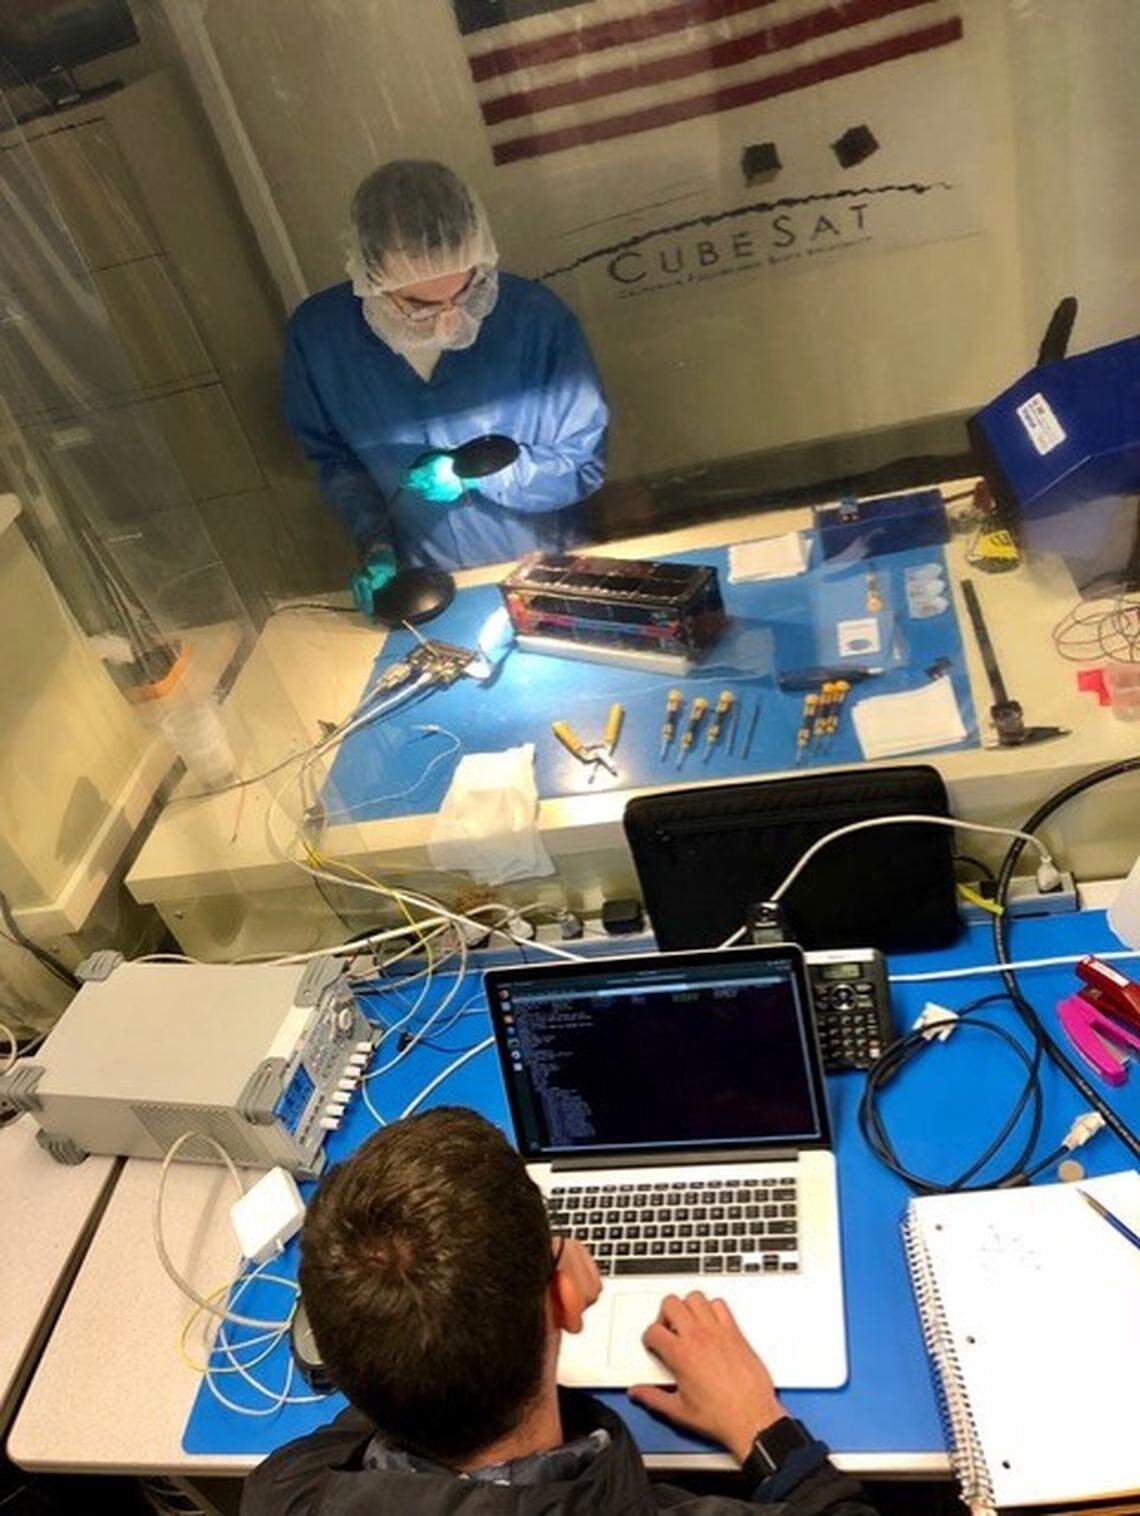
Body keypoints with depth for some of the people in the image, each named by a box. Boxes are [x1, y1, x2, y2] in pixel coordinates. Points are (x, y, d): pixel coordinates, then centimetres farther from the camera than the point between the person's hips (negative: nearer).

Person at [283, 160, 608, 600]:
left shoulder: (537, 319, -19)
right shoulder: (316, 334, -13)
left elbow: (584, 463, -9)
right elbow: (332, 455, 5)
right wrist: (375, 543, -9)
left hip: (549, 572, -2)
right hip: (427, 585, 2)